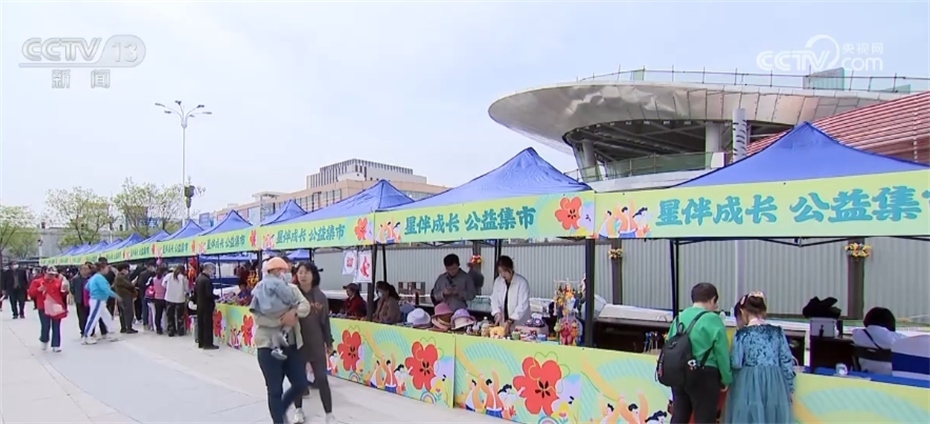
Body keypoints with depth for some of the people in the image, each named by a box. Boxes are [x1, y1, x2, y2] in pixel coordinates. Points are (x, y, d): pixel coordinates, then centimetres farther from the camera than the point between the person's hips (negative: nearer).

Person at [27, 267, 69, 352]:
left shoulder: (58, 282, 7)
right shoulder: (37, 282, 0)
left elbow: (62, 295, 11)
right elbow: (31, 293, -3)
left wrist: (65, 290, -10)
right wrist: (38, 290, -20)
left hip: (56, 308, 2)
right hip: (44, 309, -2)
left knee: (56, 328, 4)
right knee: (45, 327, 0)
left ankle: (56, 345, 9)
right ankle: (44, 341, 30)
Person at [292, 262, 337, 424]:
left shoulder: (320, 296, -2)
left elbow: (325, 321, 4)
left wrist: (329, 342, 8)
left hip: (316, 343, 1)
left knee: (322, 378, 3)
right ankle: (298, 410, 34)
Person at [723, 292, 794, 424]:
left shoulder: (742, 333, -7)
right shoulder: (777, 332, 6)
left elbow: (736, 363, -11)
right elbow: (787, 361, 6)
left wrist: (727, 359, 11)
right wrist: (789, 387, 14)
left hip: (749, 383, -3)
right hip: (775, 383, 4)